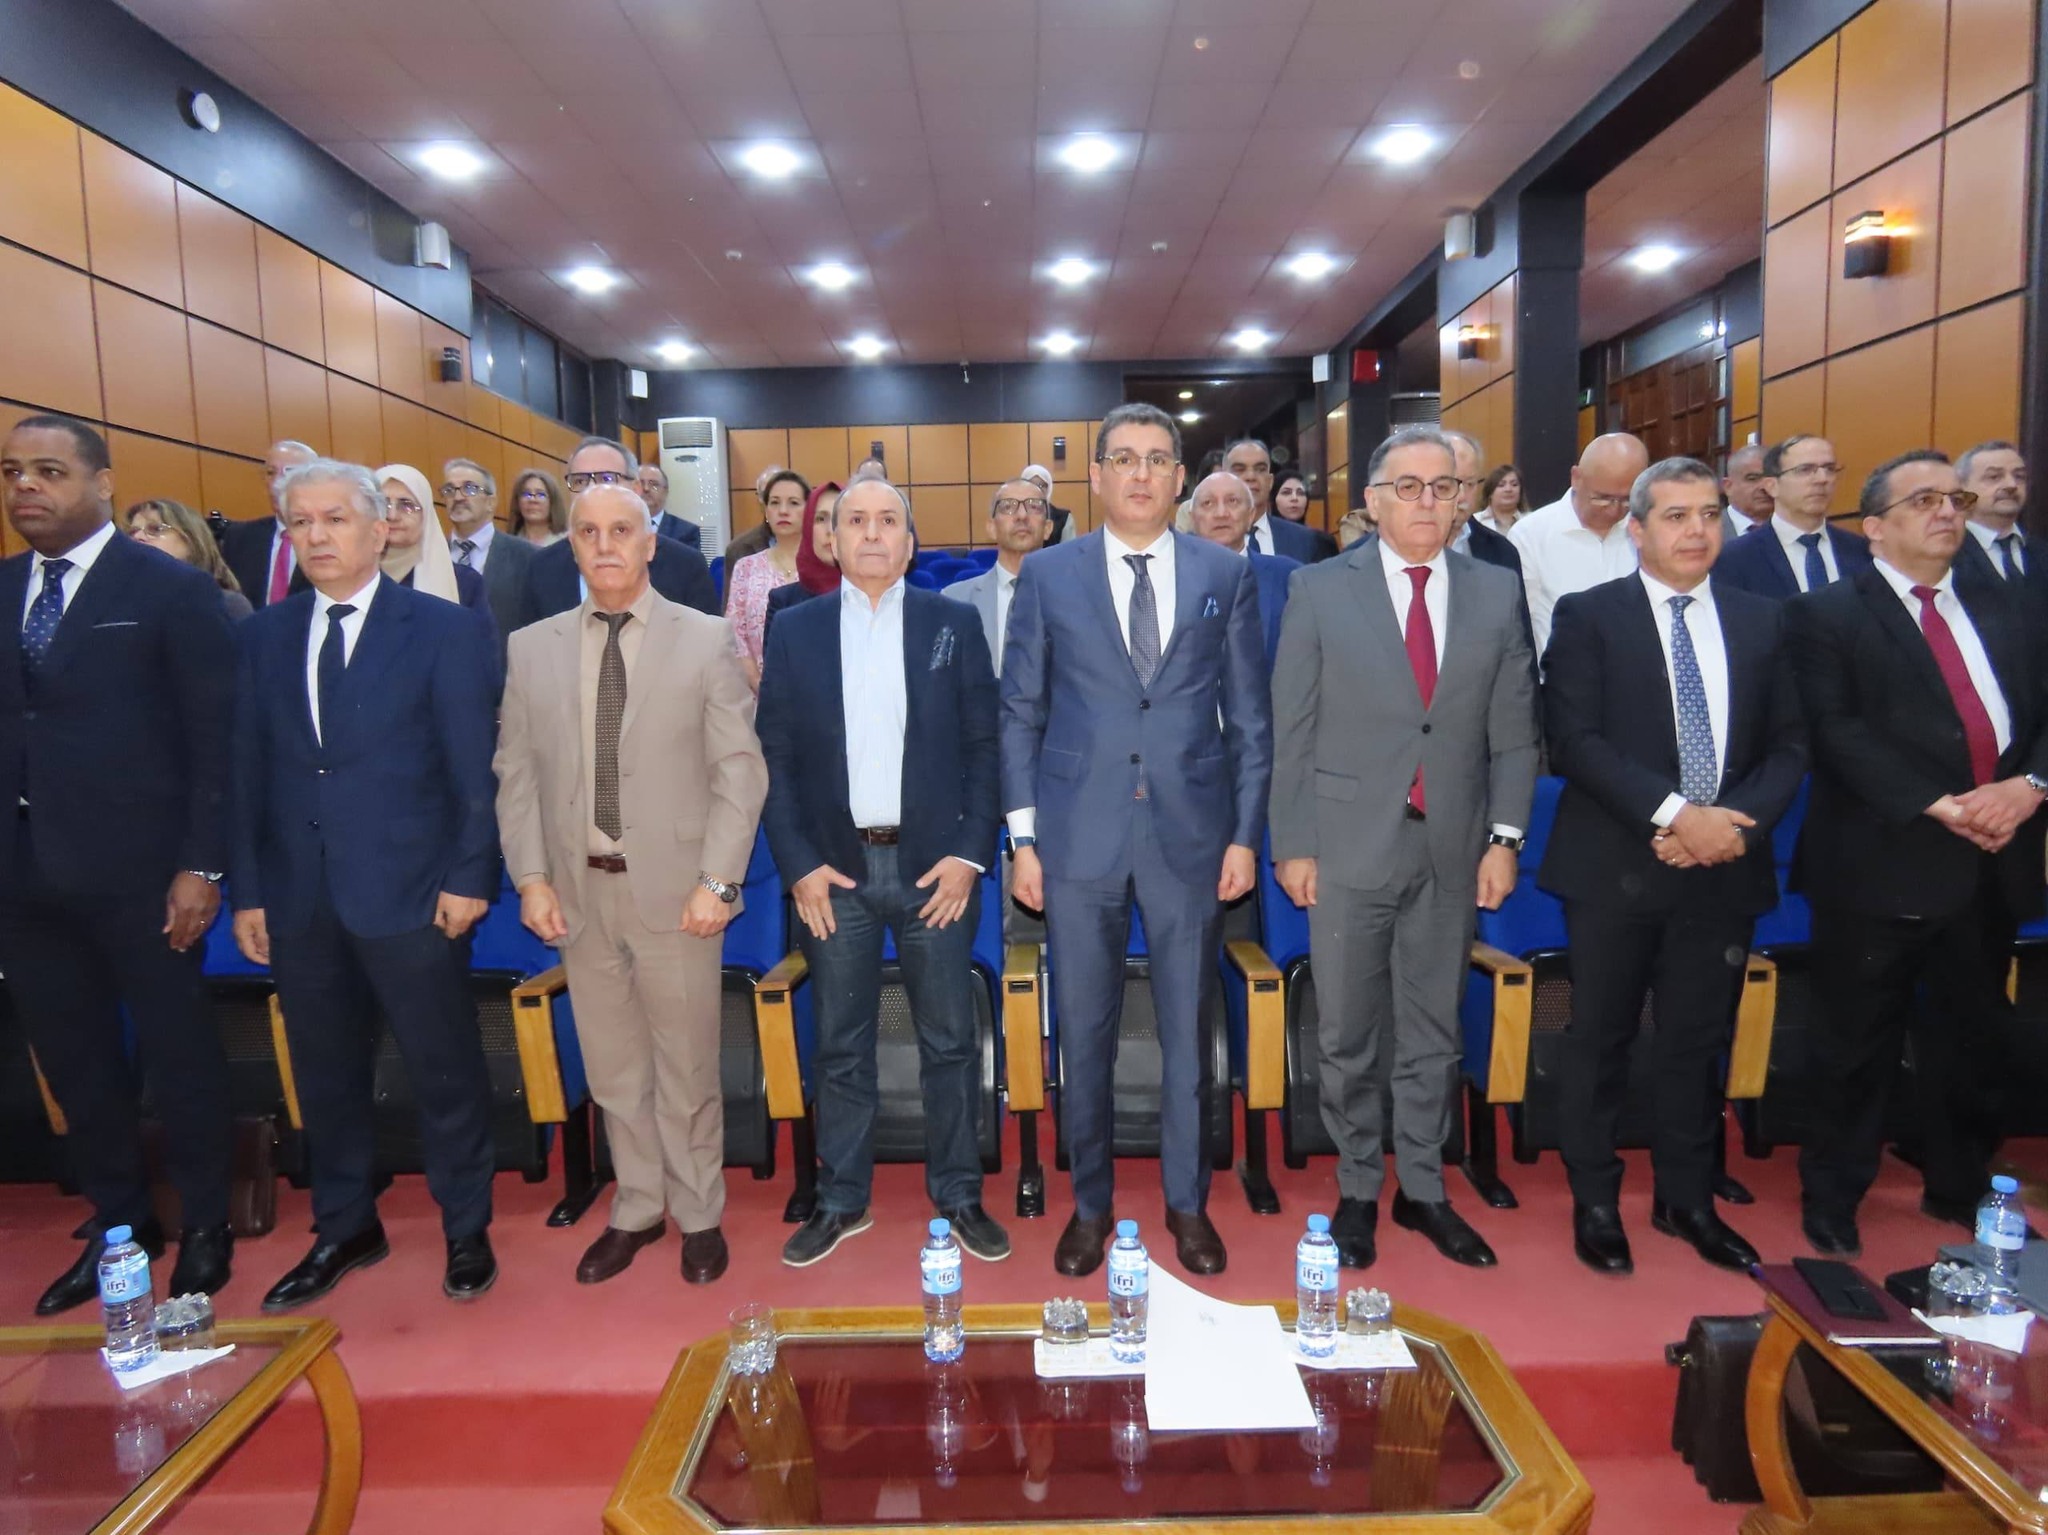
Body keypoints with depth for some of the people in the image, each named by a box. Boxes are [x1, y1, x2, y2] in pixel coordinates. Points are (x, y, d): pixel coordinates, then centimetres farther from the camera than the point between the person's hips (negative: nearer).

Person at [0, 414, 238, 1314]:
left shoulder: (172, 590, -6)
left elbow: (217, 738, -9)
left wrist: (202, 866, -13)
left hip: (139, 871, -5)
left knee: (177, 1051, 8)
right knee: (73, 1060, 15)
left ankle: (205, 1225, 26)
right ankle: (116, 1221, 33)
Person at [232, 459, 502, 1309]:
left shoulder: (446, 630, -4)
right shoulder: (264, 635, 9)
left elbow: (475, 768, -6)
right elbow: (250, 770, 8)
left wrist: (469, 877, -11)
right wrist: (247, 889, 6)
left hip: (410, 894, -4)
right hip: (298, 900, 5)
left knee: (445, 1071, 7)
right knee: (325, 1073, 17)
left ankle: (466, 1229, 26)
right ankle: (344, 1228, 36)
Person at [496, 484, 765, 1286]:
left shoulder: (706, 640, -3)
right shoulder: (530, 647, 6)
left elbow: (739, 769, -5)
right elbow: (516, 773, 7)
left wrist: (718, 881, -12)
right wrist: (531, 878, -3)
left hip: (675, 889, -3)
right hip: (578, 890, 3)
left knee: (687, 1069, 9)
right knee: (612, 1070, 15)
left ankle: (699, 1215, 29)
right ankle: (636, 1209, 34)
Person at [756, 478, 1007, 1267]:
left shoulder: (954, 623, 3)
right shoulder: (795, 629, 5)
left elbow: (984, 745, 2)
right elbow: (774, 755, 3)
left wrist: (969, 853, -6)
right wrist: (799, 865, -4)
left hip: (934, 864, 0)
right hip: (834, 870, 1)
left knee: (949, 1041, 8)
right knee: (840, 1046, 10)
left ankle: (958, 1195, 24)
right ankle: (841, 1200, 26)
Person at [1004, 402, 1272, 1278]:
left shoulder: (1226, 576, 5)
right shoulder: (1047, 576, 3)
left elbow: (1250, 717, 6)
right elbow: (1020, 713, 3)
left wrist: (1246, 834, 0)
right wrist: (1022, 836, -2)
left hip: (1190, 835, 1)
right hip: (1079, 835, 0)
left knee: (1185, 1029, 12)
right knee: (1083, 1033, 10)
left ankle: (1187, 1204, 31)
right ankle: (1090, 1206, 29)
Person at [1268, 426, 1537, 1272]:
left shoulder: (1496, 592, 5)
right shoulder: (1320, 589, -3)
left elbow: (1513, 730, 6)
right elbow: (1293, 731, -3)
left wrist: (1504, 837, -1)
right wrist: (1292, 844, -5)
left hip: (1452, 851, 3)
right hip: (1350, 844, -2)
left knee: (1434, 1032, 14)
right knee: (1350, 1036, 9)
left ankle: (1423, 1190, 30)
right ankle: (1358, 1191, 27)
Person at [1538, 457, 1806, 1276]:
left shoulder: (1760, 619, 10)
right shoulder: (1588, 616, -3)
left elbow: (1788, 746, 7)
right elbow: (1573, 740, -12)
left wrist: (1735, 821, -10)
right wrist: (1673, 813, -19)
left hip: (1725, 867, 4)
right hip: (1616, 866, -3)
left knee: (1699, 1041, 14)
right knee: (1602, 1039, 8)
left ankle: (1686, 1199, 31)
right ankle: (1595, 1201, 23)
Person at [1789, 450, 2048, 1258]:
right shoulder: (1825, 614, -3)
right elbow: (1837, 731, -14)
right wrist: (1939, 805, -20)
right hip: (1883, 865, -5)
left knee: (1970, 1035, 17)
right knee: (1859, 1042, 5)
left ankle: (1958, 1188, 36)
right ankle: (1831, 1197, 22)